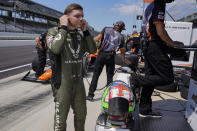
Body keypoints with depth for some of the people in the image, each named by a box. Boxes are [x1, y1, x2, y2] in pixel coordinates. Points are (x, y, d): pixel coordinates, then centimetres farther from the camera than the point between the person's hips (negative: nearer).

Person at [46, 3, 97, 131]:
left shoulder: (80, 34, 8)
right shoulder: (54, 31, -9)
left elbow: (93, 50, 1)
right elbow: (55, 49, -30)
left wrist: (85, 31, -4)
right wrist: (64, 28, -20)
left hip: (78, 81, 6)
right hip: (62, 83, -6)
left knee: (81, 114, 22)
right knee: (61, 119, 5)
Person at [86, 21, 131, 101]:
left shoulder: (106, 29, 10)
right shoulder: (121, 37, 14)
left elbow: (97, 38, -4)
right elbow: (122, 51, 20)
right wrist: (124, 60, 35)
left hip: (102, 54, -1)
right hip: (111, 56, 1)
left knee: (96, 74, 3)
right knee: (110, 76, 12)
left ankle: (90, 95, 4)